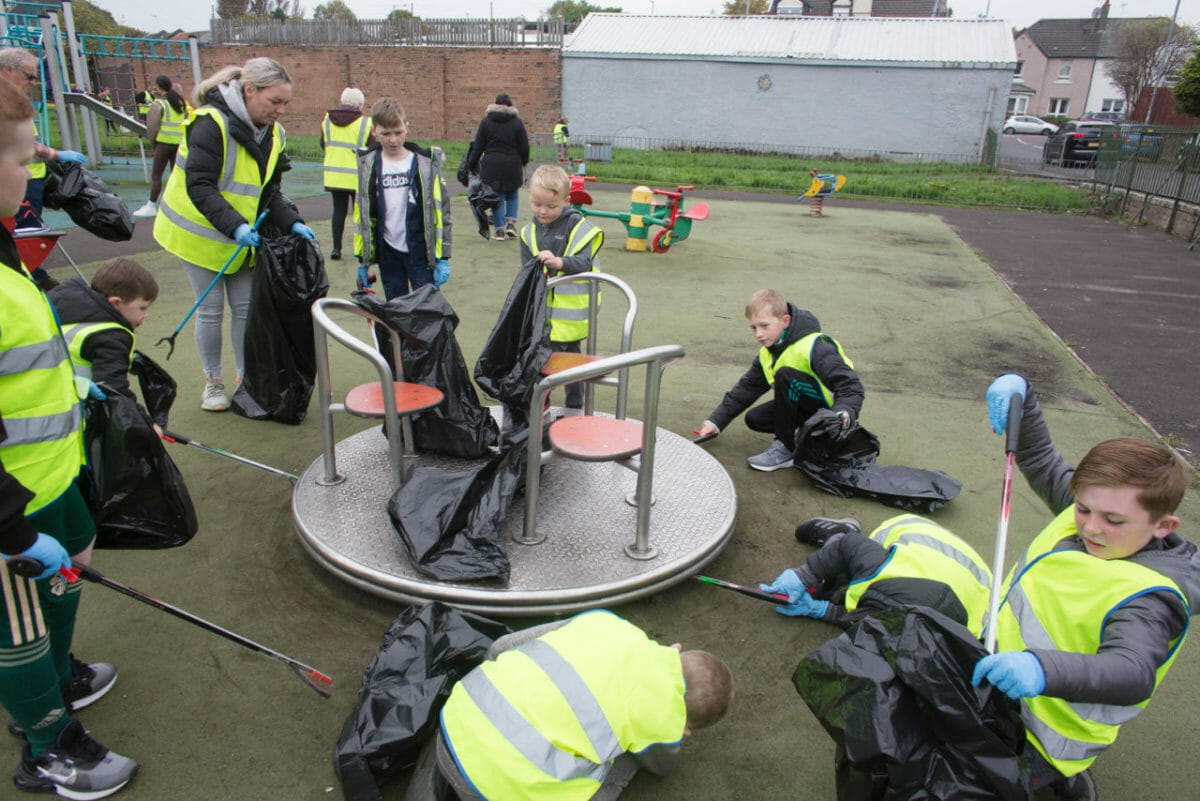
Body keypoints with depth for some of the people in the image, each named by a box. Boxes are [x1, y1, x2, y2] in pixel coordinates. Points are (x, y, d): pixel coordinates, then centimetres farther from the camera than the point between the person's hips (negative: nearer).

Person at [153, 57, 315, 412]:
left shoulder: (272, 133, 2)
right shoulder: (212, 123, -21)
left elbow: (269, 192, 6)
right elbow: (199, 186, -26)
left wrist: (292, 223, -11)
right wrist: (235, 226, -38)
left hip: (243, 237, 6)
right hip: (201, 233, -6)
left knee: (246, 307, 6)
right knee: (210, 309, 3)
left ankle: (246, 378, 20)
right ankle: (213, 382, 19)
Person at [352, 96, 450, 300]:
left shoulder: (426, 162, -3)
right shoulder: (367, 164, 4)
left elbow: (441, 209, -1)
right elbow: (361, 213, 10)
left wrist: (443, 258, -4)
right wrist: (362, 260, 10)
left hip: (421, 252, -2)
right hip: (388, 253, 3)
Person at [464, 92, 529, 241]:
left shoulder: (486, 121, 0)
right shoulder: (517, 122, -1)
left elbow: (478, 146, 0)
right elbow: (525, 146, 1)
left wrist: (472, 164, 8)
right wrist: (523, 162, 19)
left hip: (491, 165, 0)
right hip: (512, 165, 0)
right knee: (512, 195, 18)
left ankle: (499, 230, 5)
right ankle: (511, 223, 3)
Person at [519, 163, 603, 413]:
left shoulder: (578, 226, -10)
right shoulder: (529, 232, 5)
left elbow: (584, 262, -21)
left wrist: (560, 262, -38)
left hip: (570, 312, -4)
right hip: (541, 312, 4)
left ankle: (574, 407, 26)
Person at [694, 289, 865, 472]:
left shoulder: (814, 347, -24)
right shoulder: (767, 354, 3)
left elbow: (851, 386, -29)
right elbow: (746, 388, 9)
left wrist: (844, 414, -49)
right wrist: (716, 421, 4)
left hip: (832, 407, -9)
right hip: (808, 407, 9)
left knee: (785, 375, -28)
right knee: (755, 419, -4)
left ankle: (786, 448, -18)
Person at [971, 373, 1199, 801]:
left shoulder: (1147, 599, -26)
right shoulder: (1093, 506, -5)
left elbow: (1134, 672, -42)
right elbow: (1042, 461, 8)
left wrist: (1044, 670, -59)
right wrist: (1018, 389, -7)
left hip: (1037, 734, -8)